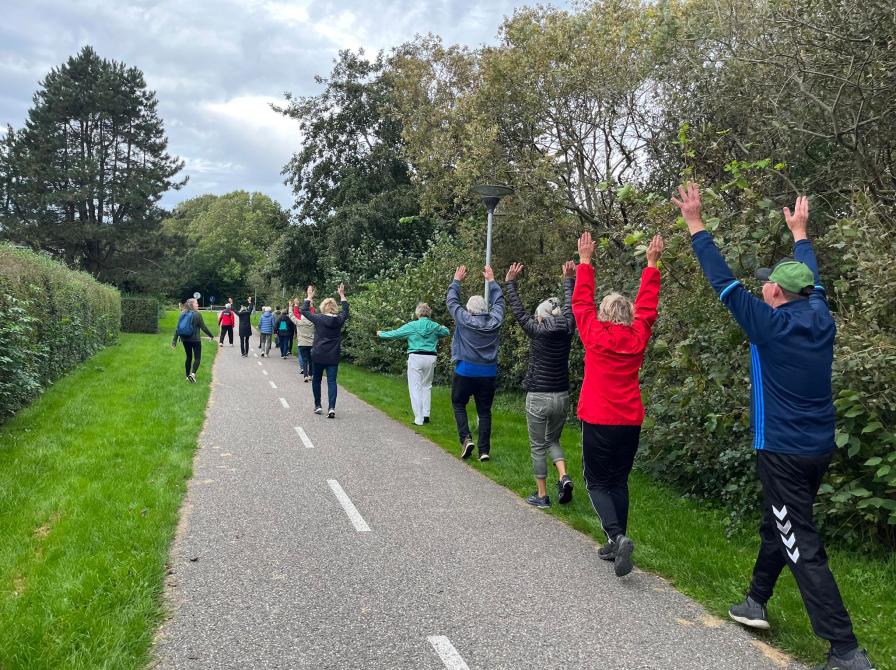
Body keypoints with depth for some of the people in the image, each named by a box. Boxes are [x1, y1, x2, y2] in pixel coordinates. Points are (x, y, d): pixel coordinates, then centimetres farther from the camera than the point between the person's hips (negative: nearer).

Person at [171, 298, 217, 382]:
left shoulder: (183, 314, 7)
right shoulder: (197, 314, -10)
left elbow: (177, 328, 6)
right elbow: (203, 327, -9)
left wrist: (174, 340, 8)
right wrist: (211, 336, 2)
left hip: (184, 339, 6)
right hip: (195, 339, -6)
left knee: (188, 357, 17)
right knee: (197, 357, 0)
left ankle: (188, 376, 21)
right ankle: (193, 373, -20)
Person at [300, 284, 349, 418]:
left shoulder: (319, 319, -8)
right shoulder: (339, 320, -1)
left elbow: (304, 311, 5)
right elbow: (345, 310, 20)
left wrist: (309, 297, 15)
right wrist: (342, 295, 27)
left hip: (318, 356, -1)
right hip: (333, 356, 1)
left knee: (316, 380, 15)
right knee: (331, 381, -1)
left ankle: (317, 406, 22)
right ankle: (331, 408, -14)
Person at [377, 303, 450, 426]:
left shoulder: (412, 326, -4)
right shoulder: (435, 326, 4)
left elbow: (395, 333, 3)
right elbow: (446, 332, 24)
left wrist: (381, 334, 20)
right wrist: (442, 328, 47)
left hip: (416, 358, -3)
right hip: (430, 358, 3)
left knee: (415, 388, 1)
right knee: (426, 386, 17)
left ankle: (419, 419, 0)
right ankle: (426, 415, 15)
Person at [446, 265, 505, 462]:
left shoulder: (464, 320, -7)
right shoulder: (494, 321, 0)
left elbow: (451, 301, 7)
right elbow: (499, 301, 17)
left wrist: (457, 281, 19)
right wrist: (491, 281, 27)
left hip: (465, 371, -3)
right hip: (489, 373, 3)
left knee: (459, 404, 15)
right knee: (484, 411, 8)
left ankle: (466, 438, -2)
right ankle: (484, 449, 7)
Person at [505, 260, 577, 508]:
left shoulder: (537, 331, -11)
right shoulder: (567, 331, -1)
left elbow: (517, 311, -1)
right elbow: (570, 305, 14)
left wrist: (510, 282, 7)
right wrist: (569, 280, 26)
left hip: (538, 398, -4)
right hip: (561, 397, 4)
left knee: (538, 447, 9)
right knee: (553, 440, 23)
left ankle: (542, 495, 13)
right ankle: (564, 477, 0)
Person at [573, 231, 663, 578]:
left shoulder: (595, 335, -7)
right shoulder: (638, 338, 1)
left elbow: (581, 302, 3)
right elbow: (647, 306, 13)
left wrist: (585, 261, 9)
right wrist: (651, 264, 18)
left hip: (597, 422, -4)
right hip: (631, 423, 4)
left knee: (597, 483, 4)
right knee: (619, 482, 15)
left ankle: (618, 537, -17)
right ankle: (615, 544, 18)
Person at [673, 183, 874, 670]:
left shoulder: (770, 324, -16)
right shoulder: (820, 318, 2)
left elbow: (723, 281, -13)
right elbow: (811, 279, 21)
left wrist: (696, 225, -7)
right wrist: (799, 231, 36)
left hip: (783, 452, -8)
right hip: (820, 448, 8)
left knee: (803, 548, -4)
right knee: (776, 525, 22)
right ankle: (757, 603, 37)